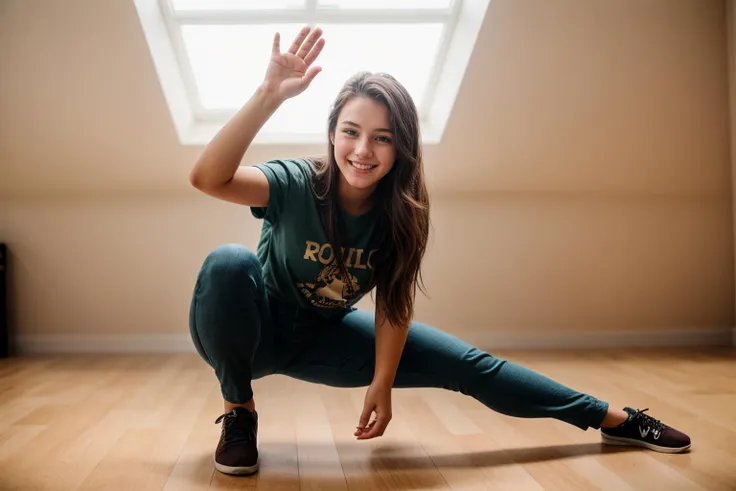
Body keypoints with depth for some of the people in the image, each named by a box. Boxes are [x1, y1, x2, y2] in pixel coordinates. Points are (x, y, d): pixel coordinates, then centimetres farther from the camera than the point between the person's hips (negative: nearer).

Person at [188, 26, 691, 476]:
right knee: (227, 264, -38)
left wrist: (381, 384, -15)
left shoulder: (400, 212, -17)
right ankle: (238, 409, -14)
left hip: (323, 335, 3)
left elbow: (394, 303, -11)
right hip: (253, 330, -2)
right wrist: (269, 96, -55)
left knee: (465, 363, -5)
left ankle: (614, 419, 9)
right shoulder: (297, 183, -27)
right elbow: (207, 178, -44)